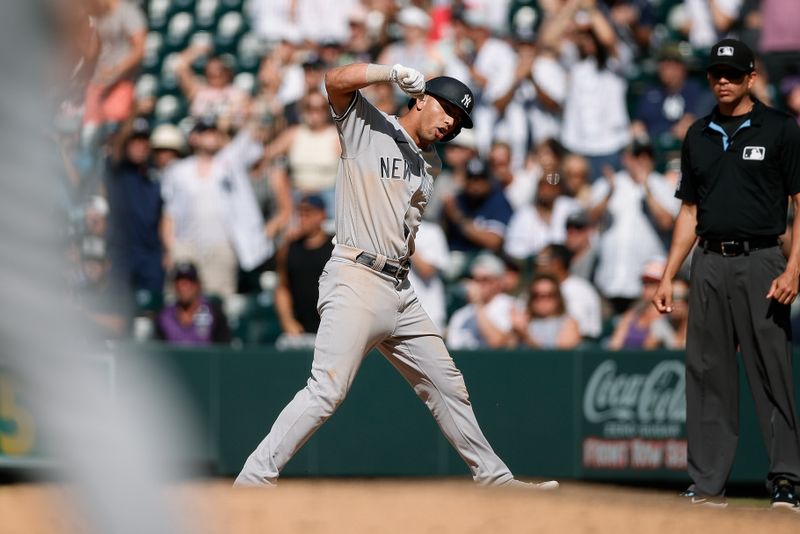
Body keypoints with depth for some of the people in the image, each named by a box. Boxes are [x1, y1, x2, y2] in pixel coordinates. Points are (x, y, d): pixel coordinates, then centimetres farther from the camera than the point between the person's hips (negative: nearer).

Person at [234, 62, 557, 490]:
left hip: (399, 290, 8)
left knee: (447, 385, 14)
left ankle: (493, 478, 25)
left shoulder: (430, 164, 21)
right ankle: (254, 479, -17)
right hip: (355, 281, -8)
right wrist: (395, 74, -20)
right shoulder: (366, 126, 0)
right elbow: (337, 80, -15)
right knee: (327, 390, -19)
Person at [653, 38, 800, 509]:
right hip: (708, 263, 5)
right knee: (707, 375, 4)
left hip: (760, 262, -5)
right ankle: (708, 483, 7)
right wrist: (668, 277, 13)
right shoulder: (699, 136, 15)